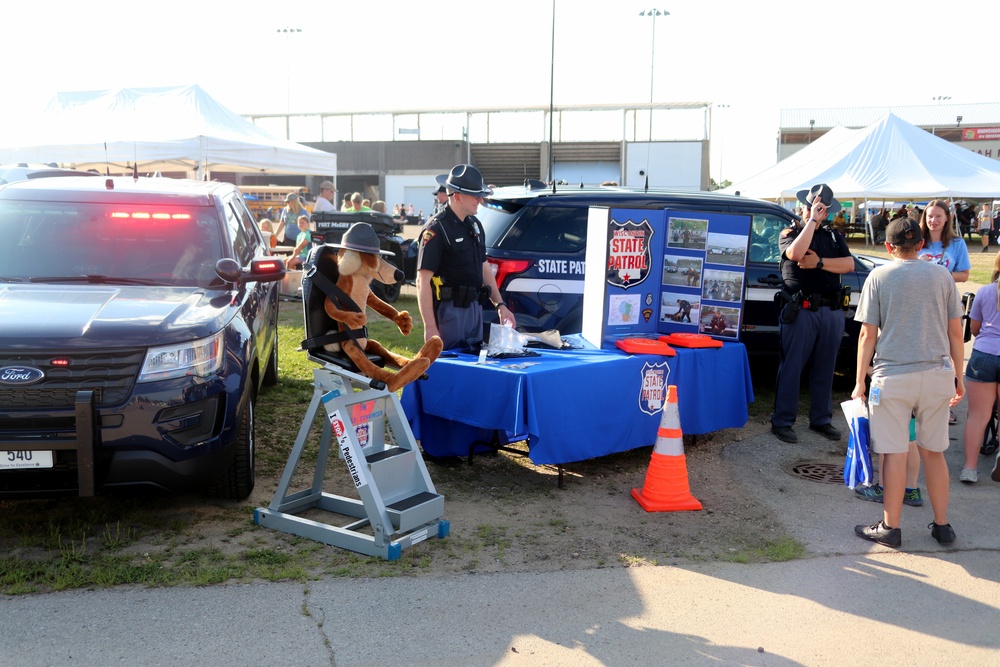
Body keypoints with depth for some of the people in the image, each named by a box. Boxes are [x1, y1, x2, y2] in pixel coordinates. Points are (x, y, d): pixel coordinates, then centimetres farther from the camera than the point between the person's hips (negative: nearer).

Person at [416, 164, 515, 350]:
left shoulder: (474, 225, 11)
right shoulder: (436, 229, -14)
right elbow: (423, 281, -16)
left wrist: (500, 304, 14)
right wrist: (430, 328, -20)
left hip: (474, 308, 8)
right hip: (449, 312, -8)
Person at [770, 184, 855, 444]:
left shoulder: (834, 236, 16)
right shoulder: (790, 233, 3)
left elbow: (849, 264, 2)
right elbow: (796, 253, -20)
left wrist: (819, 262, -11)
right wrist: (811, 220, -14)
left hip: (832, 312, 5)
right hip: (801, 310, -5)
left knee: (824, 369, 11)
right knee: (791, 367, -2)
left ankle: (821, 419, 21)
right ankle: (782, 421, 4)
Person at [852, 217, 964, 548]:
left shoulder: (879, 276, -2)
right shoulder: (942, 275, 5)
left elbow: (868, 335, -3)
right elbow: (955, 332, 7)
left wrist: (859, 382, 3)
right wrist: (958, 377, 17)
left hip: (893, 376, -3)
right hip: (937, 375, 3)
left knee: (895, 453, 3)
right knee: (934, 452, 14)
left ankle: (890, 527, 11)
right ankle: (942, 526, 23)